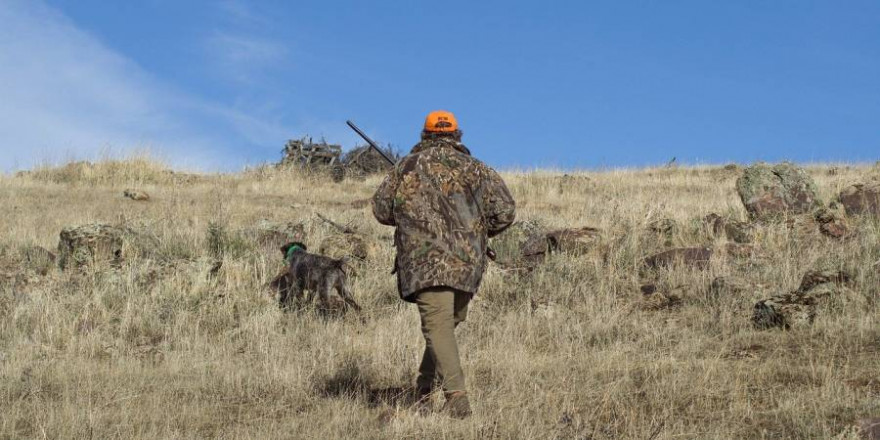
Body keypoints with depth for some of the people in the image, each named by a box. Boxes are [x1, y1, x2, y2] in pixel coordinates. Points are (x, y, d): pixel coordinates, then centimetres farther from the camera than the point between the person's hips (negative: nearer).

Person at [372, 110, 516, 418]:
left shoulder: (408, 167, 9)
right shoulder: (473, 169, 11)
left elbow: (382, 211, 14)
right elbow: (504, 210, 4)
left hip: (426, 260, -3)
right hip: (468, 262, 3)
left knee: (438, 326, -13)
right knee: (447, 323, 20)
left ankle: (457, 396, -29)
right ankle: (425, 388, 25)